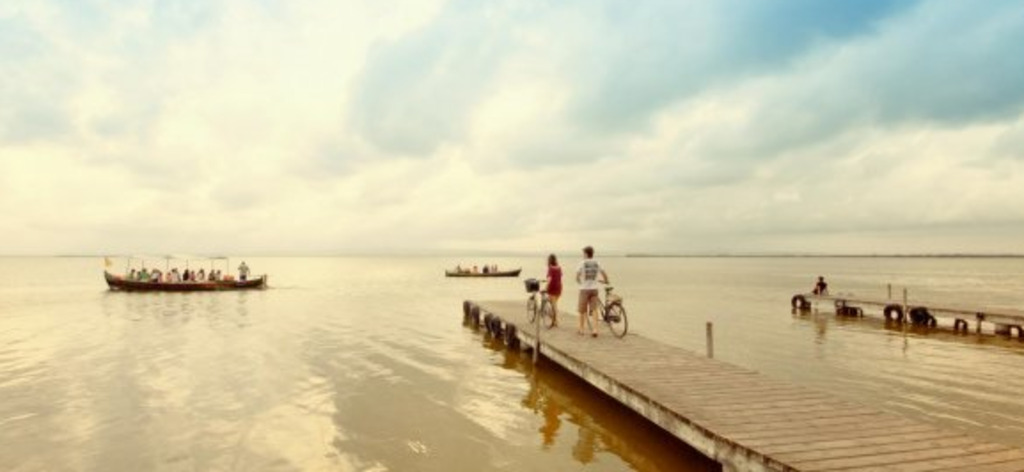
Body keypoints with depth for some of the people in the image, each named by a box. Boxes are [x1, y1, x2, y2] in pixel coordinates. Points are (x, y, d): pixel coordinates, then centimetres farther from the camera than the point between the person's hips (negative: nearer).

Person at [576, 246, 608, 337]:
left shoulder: (582, 263, -8)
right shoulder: (597, 263, 4)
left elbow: (577, 277, -7)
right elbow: (604, 274, 8)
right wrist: (606, 281, 28)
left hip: (584, 289, -3)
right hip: (594, 288, 3)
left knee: (582, 310, 9)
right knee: (594, 309, 4)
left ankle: (581, 329, 20)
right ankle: (595, 330, -4)